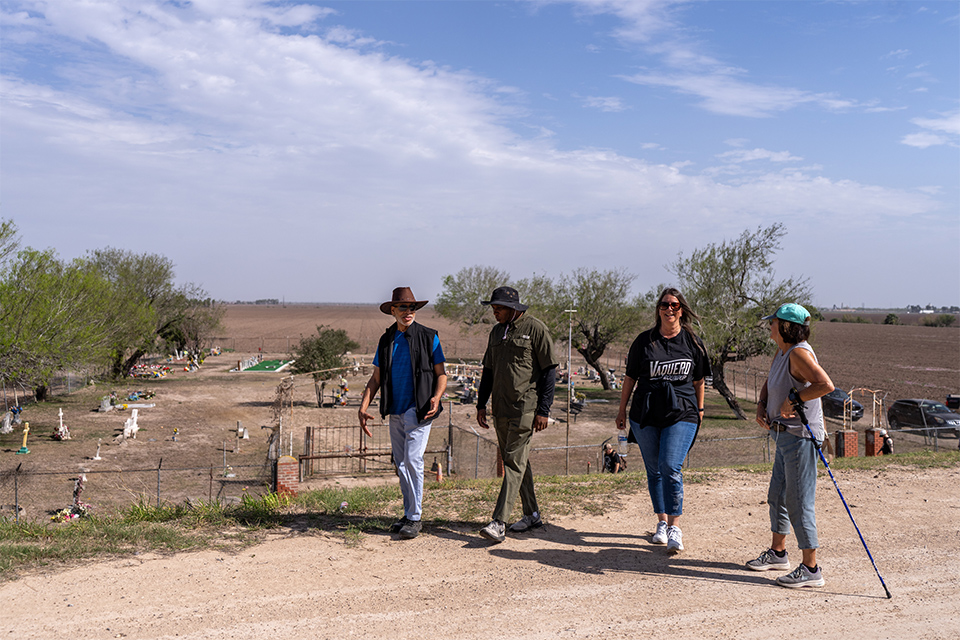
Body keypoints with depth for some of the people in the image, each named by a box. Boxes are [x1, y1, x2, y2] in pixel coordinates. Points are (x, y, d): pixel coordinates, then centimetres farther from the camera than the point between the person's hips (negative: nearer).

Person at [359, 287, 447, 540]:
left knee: (413, 460, -10)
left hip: (418, 410, -5)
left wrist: (436, 397, -18)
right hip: (395, 411, 5)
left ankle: (415, 518, -1)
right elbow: (376, 378, 12)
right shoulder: (386, 340, 10)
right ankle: (409, 513, 20)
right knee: (400, 463, 9)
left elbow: (441, 374, 1)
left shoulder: (429, 337, -2)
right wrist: (363, 408, 0)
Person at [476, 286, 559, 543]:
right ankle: (531, 514, 24)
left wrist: (543, 410, -12)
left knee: (514, 461, -10)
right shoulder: (496, 332, 14)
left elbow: (549, 371, -8)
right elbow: (488, 371, 20)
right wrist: (481, 404, 14)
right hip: (501, 408, 7)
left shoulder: (535, 329, -7)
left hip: (526, 407, -7)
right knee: (515, 461, 12)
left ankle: (499, 522, -13)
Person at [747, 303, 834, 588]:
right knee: (777, 495, 20)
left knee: (799, 501, -5)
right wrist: (761, 407, 8)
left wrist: (793, 400, -23)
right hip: (785, 435, 10)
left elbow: (826, 385, -30)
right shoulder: (781, 353, 12)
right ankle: (778, 553, 36)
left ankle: (811, 569, 5)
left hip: (801, 435, -10)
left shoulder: (799, 353, -18)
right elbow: (769, 385, 25)